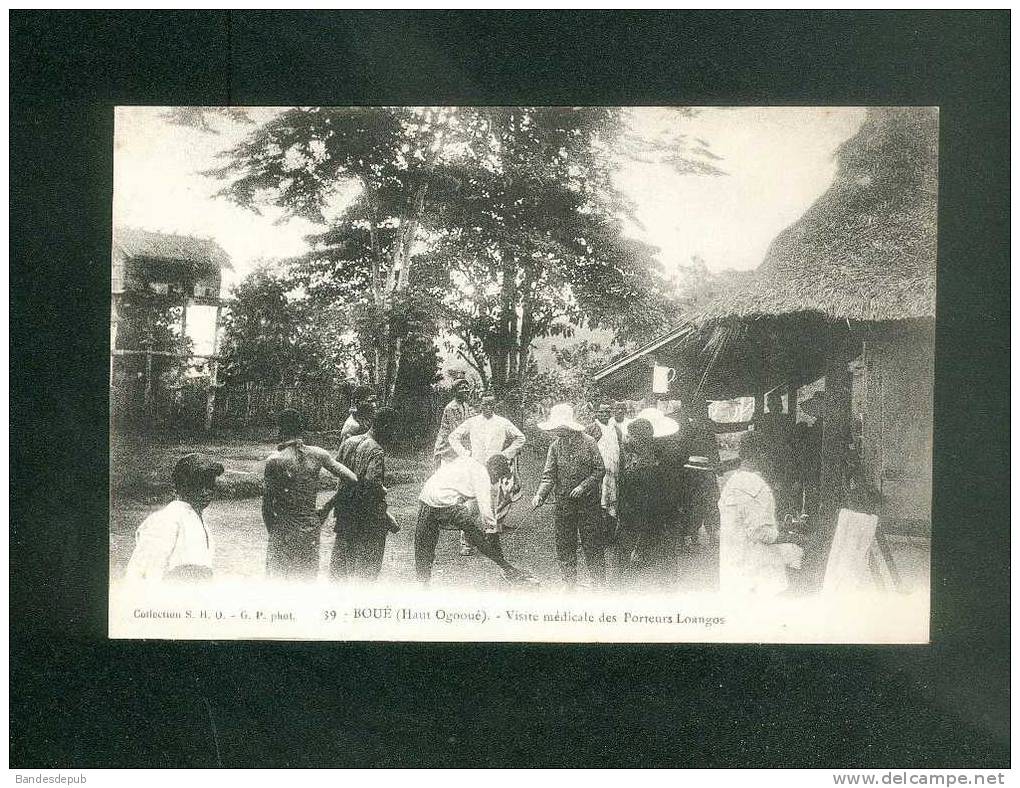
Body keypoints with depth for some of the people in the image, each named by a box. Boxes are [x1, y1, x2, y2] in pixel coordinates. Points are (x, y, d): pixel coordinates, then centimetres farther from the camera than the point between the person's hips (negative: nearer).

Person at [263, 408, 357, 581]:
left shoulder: (274, 460, -12)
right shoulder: (317, 454, -3)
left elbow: (267, 503, -7)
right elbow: (352, 479, -1)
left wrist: (271, 531, 5)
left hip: (283, 529, -3)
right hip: (311, 526, 3)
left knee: (277, 575, 8)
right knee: (307, 578, 16)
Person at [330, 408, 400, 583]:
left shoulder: (349, 442, 4)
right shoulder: (376, 451, -18)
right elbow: (372, 482, -28)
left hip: (344, 510, 8)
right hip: (368, 515, -7)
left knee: (341, 557, 19)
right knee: (369, 562, 7)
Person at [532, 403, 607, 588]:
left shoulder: (588, 442, -8)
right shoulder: (555, 446, 1)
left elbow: (600, 469, -5)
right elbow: (549, 475, -2)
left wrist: (583, 486, -16)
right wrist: (540, 494, -17)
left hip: (588, 502, -3)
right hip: (563, 502, 3)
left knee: (592, 544, 2)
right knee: (564, 544, 8)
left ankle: (598, 582, 14)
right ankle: (569, 582, 21)